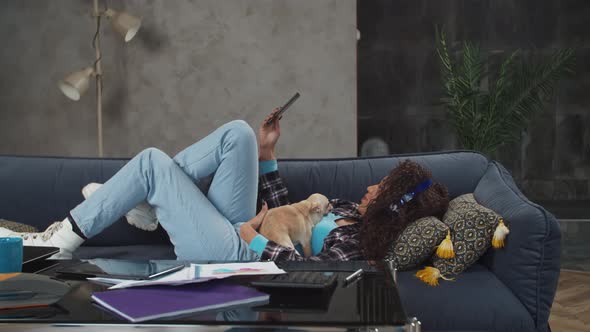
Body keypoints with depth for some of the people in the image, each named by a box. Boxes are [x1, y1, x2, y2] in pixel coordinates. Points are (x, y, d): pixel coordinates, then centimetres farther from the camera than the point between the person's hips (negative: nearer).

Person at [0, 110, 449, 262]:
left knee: (153, 161, -14)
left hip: (234, 251, -9)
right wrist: (266, 154, 12)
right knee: (238, 133, 1)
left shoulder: (359, 244, -17)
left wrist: (256, 241, -23)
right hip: (243, 230, 9)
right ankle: (155, 200, 9)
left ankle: (64, 236, 1)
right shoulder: (351, 212, 11)